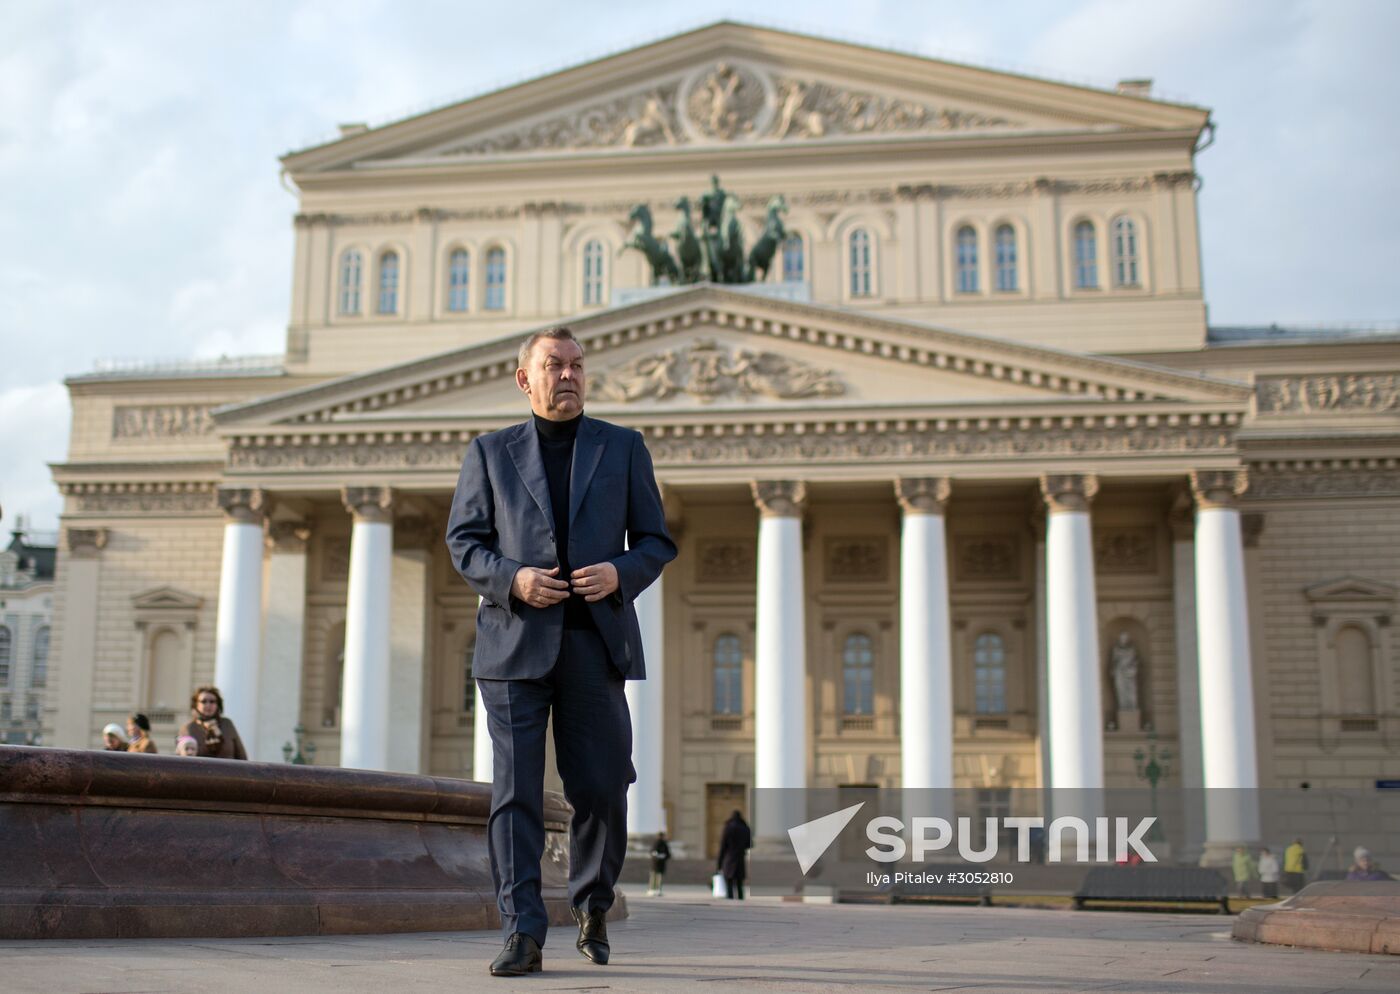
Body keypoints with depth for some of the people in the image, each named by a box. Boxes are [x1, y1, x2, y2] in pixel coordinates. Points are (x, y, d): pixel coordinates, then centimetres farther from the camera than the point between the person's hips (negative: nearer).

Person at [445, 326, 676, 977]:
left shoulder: (623, 448, 13)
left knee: (601, 788, 2)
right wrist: (512, 579, -11)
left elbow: (656, 541, 11)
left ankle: (592, 906, 28)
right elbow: (463, 542, 8)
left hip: (594, 641, 1)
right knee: (515, 791, -5)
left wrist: (620, 574, -10)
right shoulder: (490, 452, 11)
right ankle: (522, 937, -1)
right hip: (515, 640, 0)